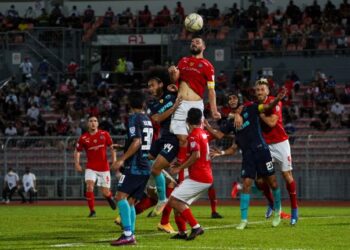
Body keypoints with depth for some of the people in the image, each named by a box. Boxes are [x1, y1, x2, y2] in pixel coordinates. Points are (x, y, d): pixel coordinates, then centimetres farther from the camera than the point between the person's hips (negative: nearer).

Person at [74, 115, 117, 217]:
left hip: (104, 168, 0)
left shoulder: (104, 134, -4)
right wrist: (77, 164, -4)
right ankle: (92, 211, -9)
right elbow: (77, 151, 8)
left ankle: (110, 197, 41)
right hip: (91, 167, 0)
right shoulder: (83, 138, -4)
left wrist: (114, 160, -5)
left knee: (105, 193, 2)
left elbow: (112, 148, 6)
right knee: (89, 187, -23)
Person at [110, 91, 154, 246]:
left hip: (134, 167, -9)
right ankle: (131, 235, 5)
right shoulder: (147, 120, 18)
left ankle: (127, 234, -24)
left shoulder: (134, 118, -8)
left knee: (121, 197, -15)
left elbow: (137, 142, -20)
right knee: (130, 201, 10)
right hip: (145, 167, 9)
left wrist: (122, 159, -21)